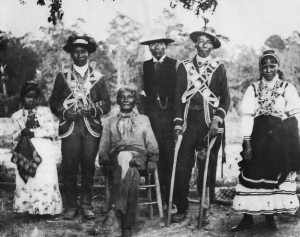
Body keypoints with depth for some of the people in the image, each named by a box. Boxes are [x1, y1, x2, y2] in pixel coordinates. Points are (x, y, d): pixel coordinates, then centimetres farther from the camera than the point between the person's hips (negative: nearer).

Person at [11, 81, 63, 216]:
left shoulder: (45, 111, 4)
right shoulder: (16, 116, 11)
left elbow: (51, 131, -4)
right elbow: (14, 136, 10)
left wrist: (33, 132, -11)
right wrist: (22, 132, -12)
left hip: (44, 151, -2)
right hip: (25, 152, 2)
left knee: (45, 180, -6)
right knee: (27, 180, -1)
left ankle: (46, 209, 0)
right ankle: (28, 208, 7)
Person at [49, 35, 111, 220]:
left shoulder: (97, 78, 12)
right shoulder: (63, 76, 12)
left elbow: (107, 104, 9)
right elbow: (54, 102, 10)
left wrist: (93, 110, -9)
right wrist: (64, 112, -8)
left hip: (92, 128, 0)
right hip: (69, 127, 0)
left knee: (89, 167, -1)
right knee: (69, 167, -3)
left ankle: (87, 205, 9)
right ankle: (71, 206, 6)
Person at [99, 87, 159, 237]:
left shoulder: (144, 119, 25)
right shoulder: (109, 121, 25)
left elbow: (152, 144, 17)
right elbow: (104, 146, 20)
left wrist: (153, 159, 0)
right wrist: (104, 159, 1)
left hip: (138, 157, 0)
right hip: (117, 157, 1)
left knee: (124, 157, -39)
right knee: (131, 174, -37)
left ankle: (114, 209, -41)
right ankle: (127, 225, -41)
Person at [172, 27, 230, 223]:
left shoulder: (219, 68, 6)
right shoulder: (184, 67, 8)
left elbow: (226, 98, 4)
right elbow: (178, 96, 7)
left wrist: (217, 119, -9)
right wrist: (178, 123, 0)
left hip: (211, 123, 0)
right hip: (189, 122, 1)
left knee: (208, 166, 5)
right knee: (182, 166, -3)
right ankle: (181, 208, 6)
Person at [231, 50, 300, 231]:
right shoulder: (253, 89, 4)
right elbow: (248, 116, -1)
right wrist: (247, 142, -9)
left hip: (282, 140, 0)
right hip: (259, 139, 0)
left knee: (277, 177, 5)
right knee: (252, 176, -3)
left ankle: (270, 216, 20)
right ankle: (248, 217, 6)